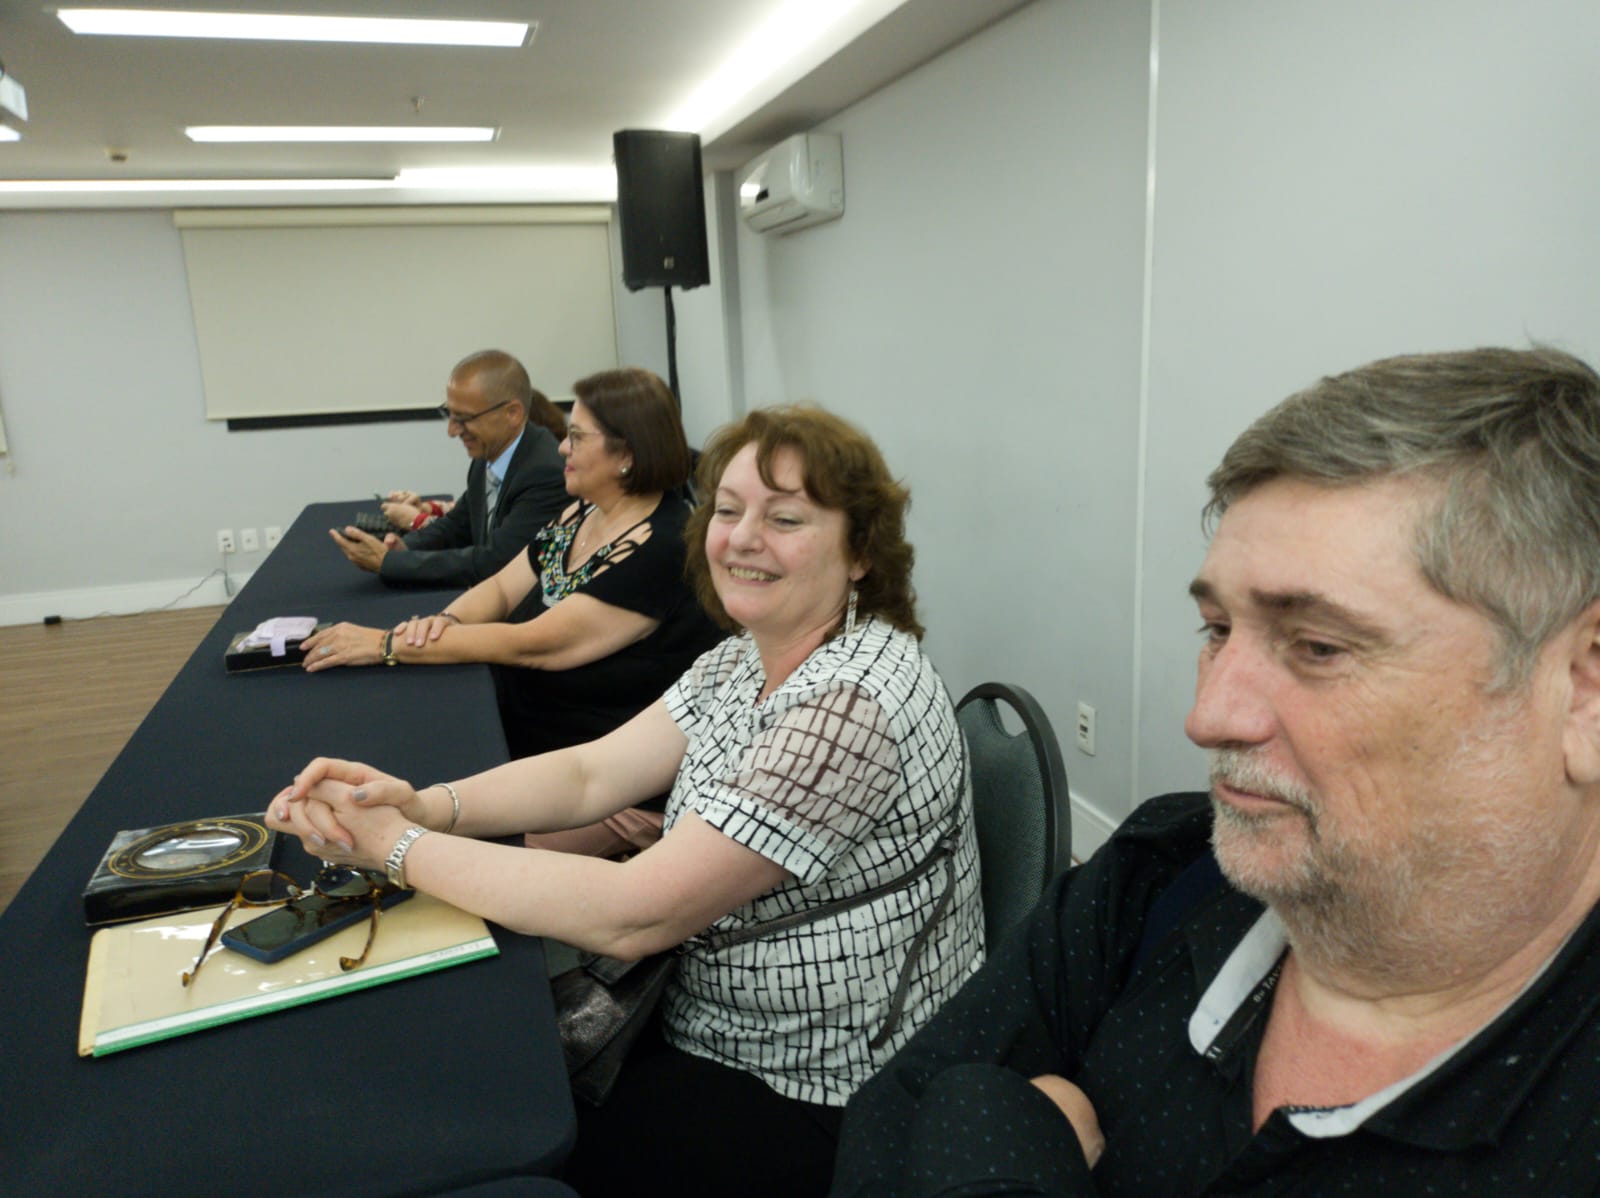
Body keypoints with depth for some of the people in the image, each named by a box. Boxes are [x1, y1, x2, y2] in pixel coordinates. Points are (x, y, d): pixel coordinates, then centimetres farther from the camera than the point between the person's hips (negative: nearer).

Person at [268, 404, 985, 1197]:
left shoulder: (855, 701, -29)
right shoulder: (743, 660, 1)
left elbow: (632, 915, -30)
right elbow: (590, 774, -4)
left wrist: (399, 848, -23)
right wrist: (423, 804, -21)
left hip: (821, 1107, -7)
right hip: (717, 1031, 7)